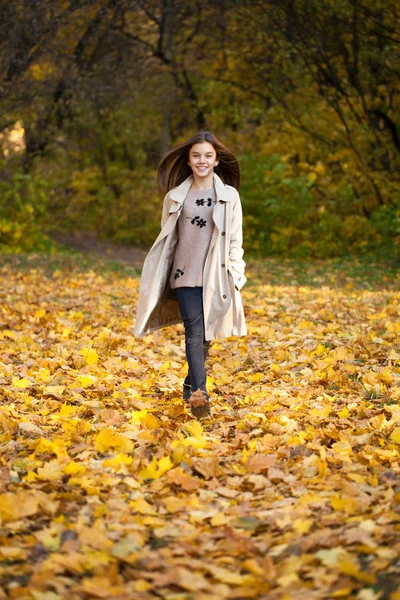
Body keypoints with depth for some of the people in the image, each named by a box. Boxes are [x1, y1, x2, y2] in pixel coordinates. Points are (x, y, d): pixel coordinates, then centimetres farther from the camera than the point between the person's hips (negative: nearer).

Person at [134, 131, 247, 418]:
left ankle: (191, 385, 28)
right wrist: (159, 281, 11)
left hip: (215, 276, 1)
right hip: (185, 274, 0)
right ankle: (199, 393, -22)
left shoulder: (229, 196, 4)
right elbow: (167, 238, 13)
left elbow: (235, 241, 5)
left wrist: (235, 277, 0)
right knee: (194, 332, -13)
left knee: (205, 334, 9)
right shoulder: (176, 196, 7)